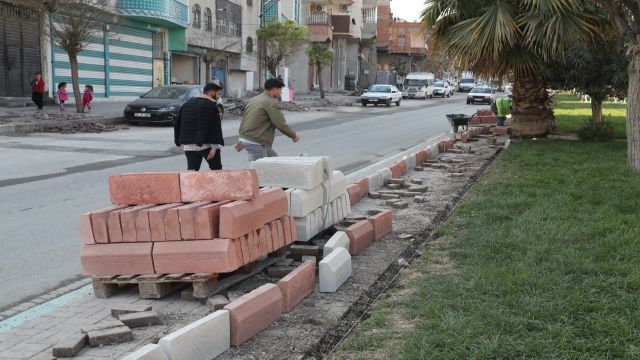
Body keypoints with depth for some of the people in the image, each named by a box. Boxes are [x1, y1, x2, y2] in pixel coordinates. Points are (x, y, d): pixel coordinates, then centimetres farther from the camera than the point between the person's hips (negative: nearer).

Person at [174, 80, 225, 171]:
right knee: (216, 169, 6)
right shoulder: (210, 105, -9)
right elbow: (215, 127, -17)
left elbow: (178, 125, 18)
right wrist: (214, 146, -18)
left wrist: (179, 142, 21)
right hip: (207, 144, -6)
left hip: (189, 145, 6)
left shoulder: (188, 103, 15)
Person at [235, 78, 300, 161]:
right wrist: (294, 136, 1)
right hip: (255, 142, -10)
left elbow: (244, 120, 21)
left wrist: (242, 141, 28)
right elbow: (281, 124, -15)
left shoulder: (253, 99, 15)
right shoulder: (271, 103, -14)